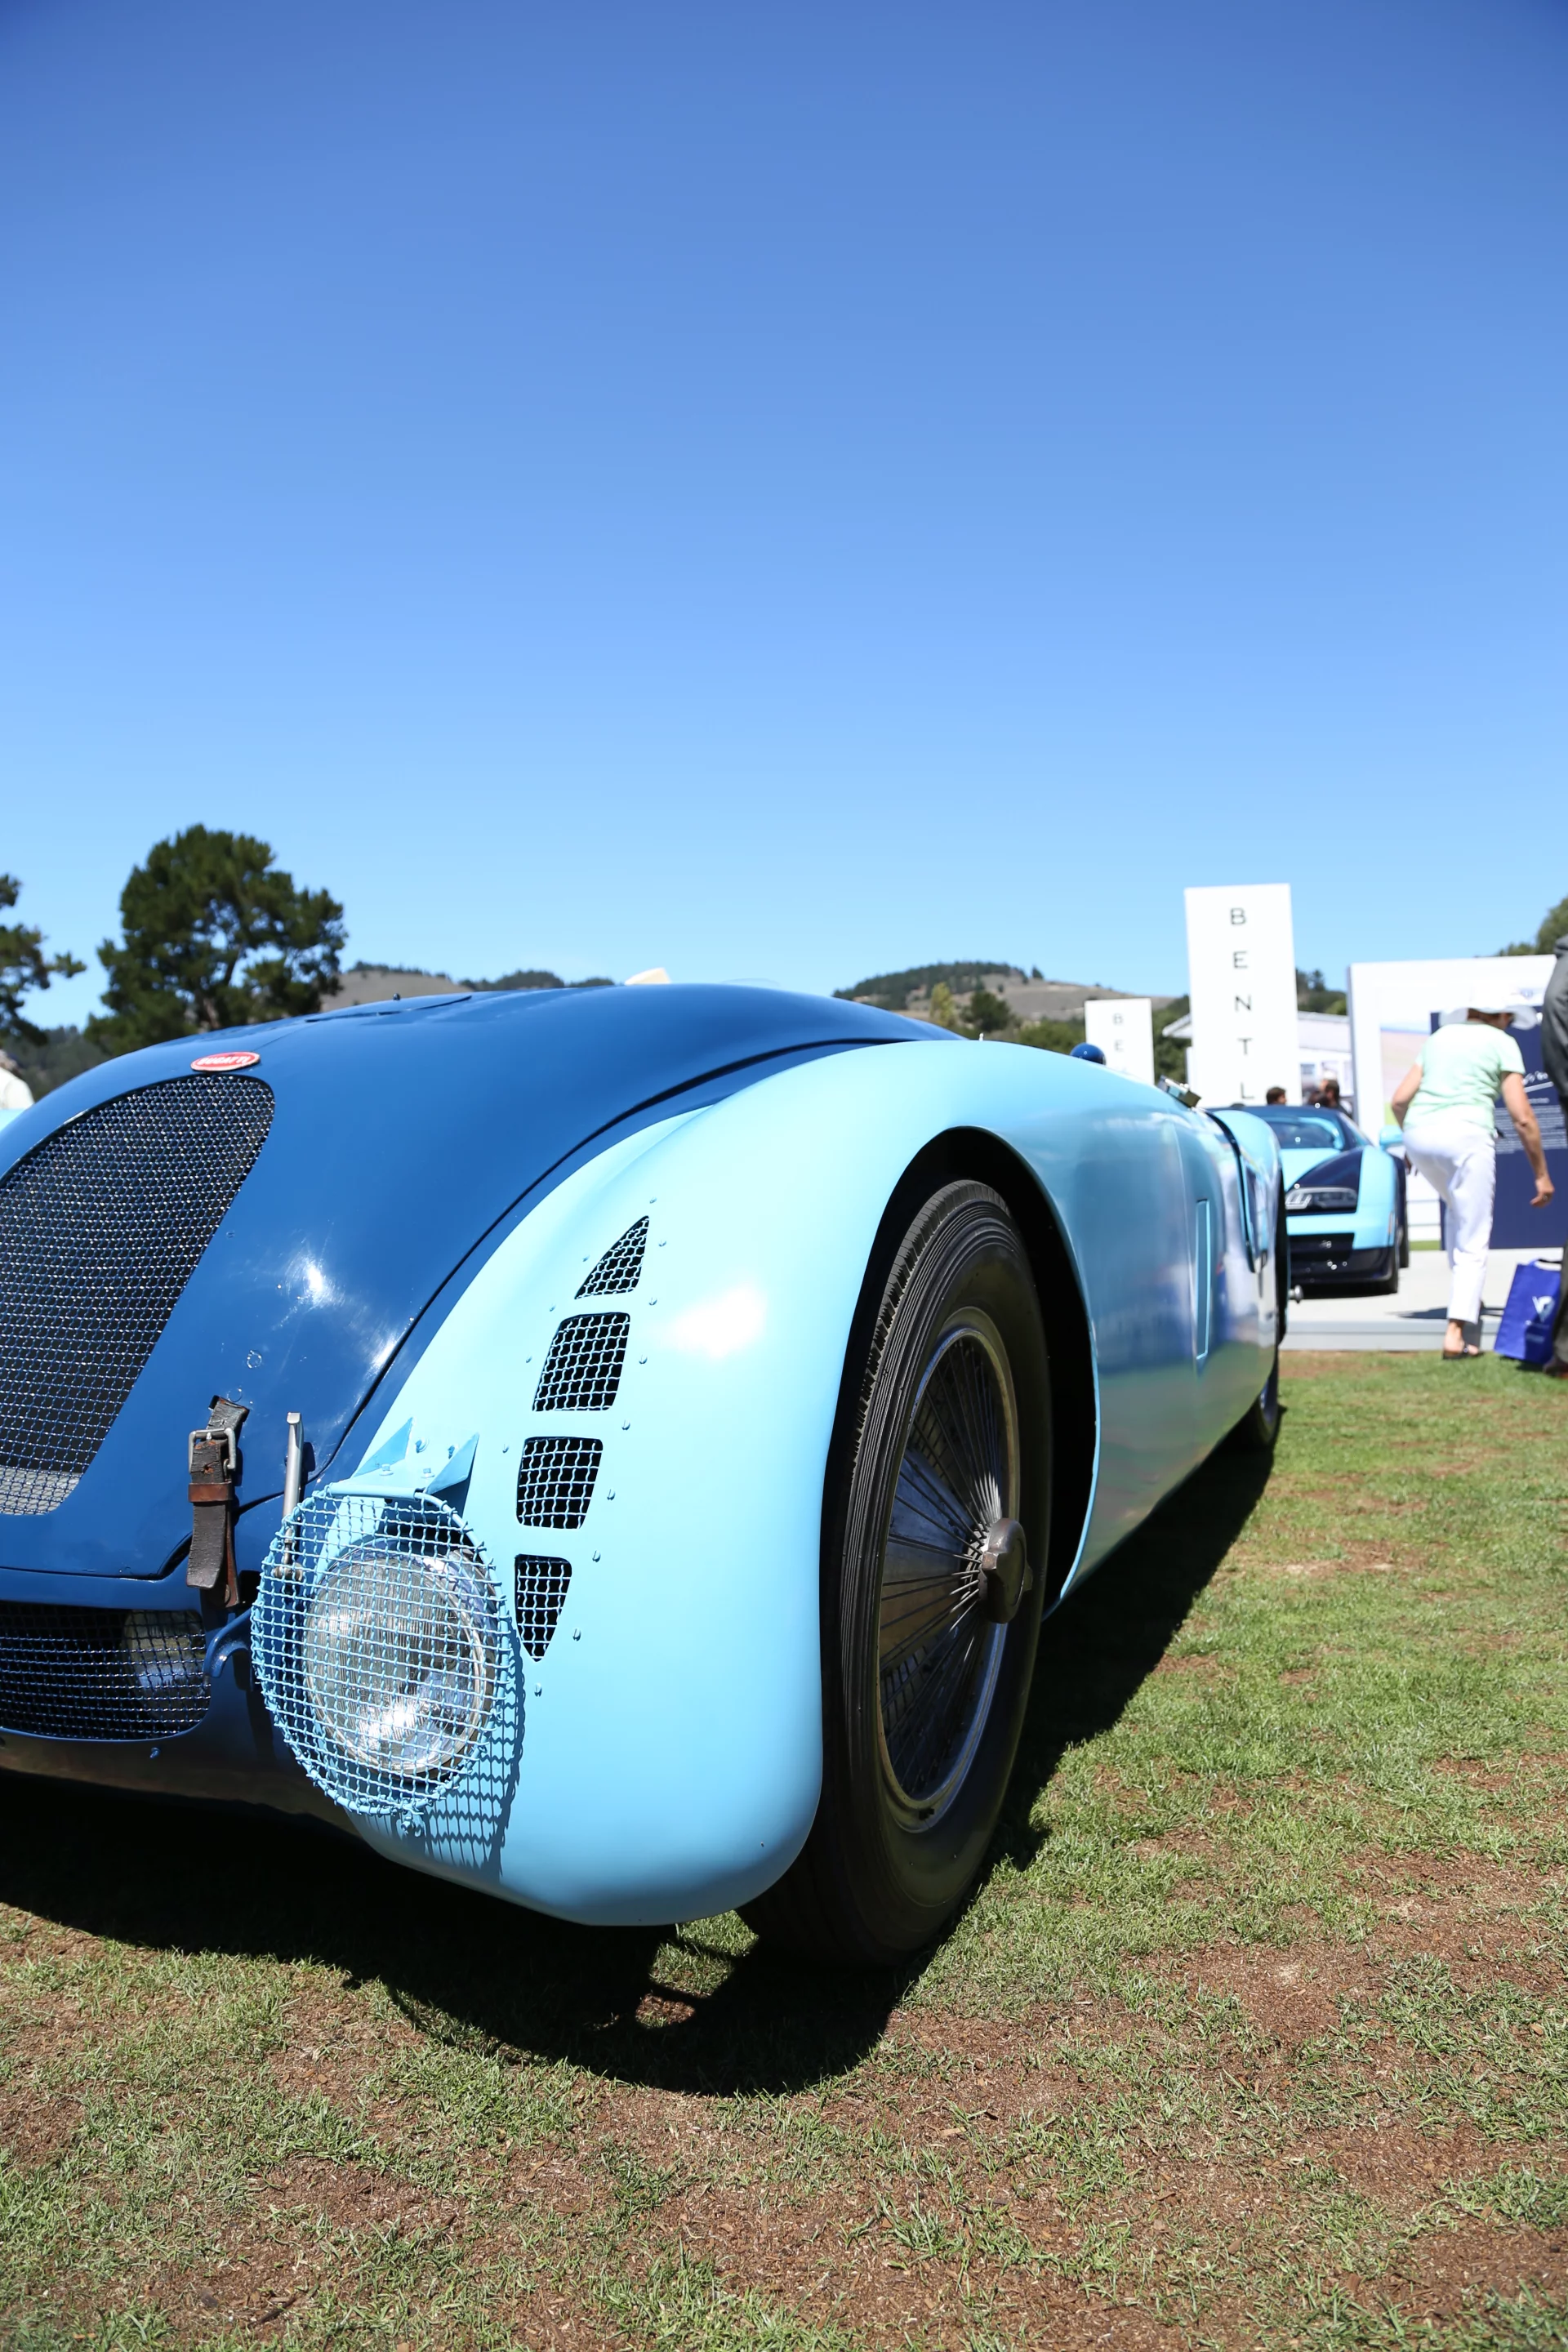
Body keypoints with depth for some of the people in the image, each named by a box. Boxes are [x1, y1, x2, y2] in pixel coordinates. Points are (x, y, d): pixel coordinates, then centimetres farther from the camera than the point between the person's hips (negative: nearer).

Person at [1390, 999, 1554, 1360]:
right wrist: (1541, 1174, 8)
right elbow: (1522, 1118, 0)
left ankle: (1465, 1298, 26)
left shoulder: (1438, 1038, 20)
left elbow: (1399, 1100, 15)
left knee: (1459, 1210, 31)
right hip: (1466, 1134, -5)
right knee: (1473, 1241, 1)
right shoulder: (1502, 1044, 7)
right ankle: (1457, 1333, -9)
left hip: (1418, 1132, 5)